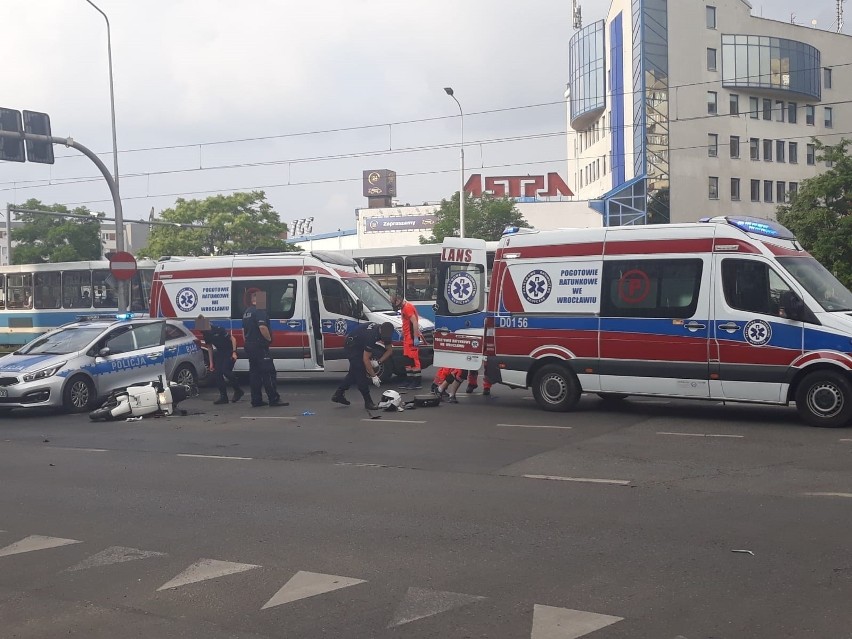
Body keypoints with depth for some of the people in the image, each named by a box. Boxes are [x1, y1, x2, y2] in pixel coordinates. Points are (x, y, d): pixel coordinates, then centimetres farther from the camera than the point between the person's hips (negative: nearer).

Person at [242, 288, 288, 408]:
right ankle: (274, 399, -8)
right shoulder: (259, 310, -13)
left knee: (254, 373, 10)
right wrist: (269, 339, -12)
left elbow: (244, 330, 23)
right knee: (268, 372, -7)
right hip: (259, 346, -9)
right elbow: (262, 327, -26)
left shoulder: (247, 312, 17)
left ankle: (256, 400, 10)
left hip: (249, 346, 10)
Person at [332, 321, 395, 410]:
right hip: (353, 345, -9)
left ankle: (338, 394, 23)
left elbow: (389, 350, -4)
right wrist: (374, 376, -32)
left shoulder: (385, 332, -15)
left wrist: (378, 362, -17)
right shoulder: (371, 335, -37)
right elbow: (366, 359, -33)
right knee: (360, 371, -12)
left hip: (361, 345, 9)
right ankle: (368, 402, -10)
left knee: (355, 371, 14)